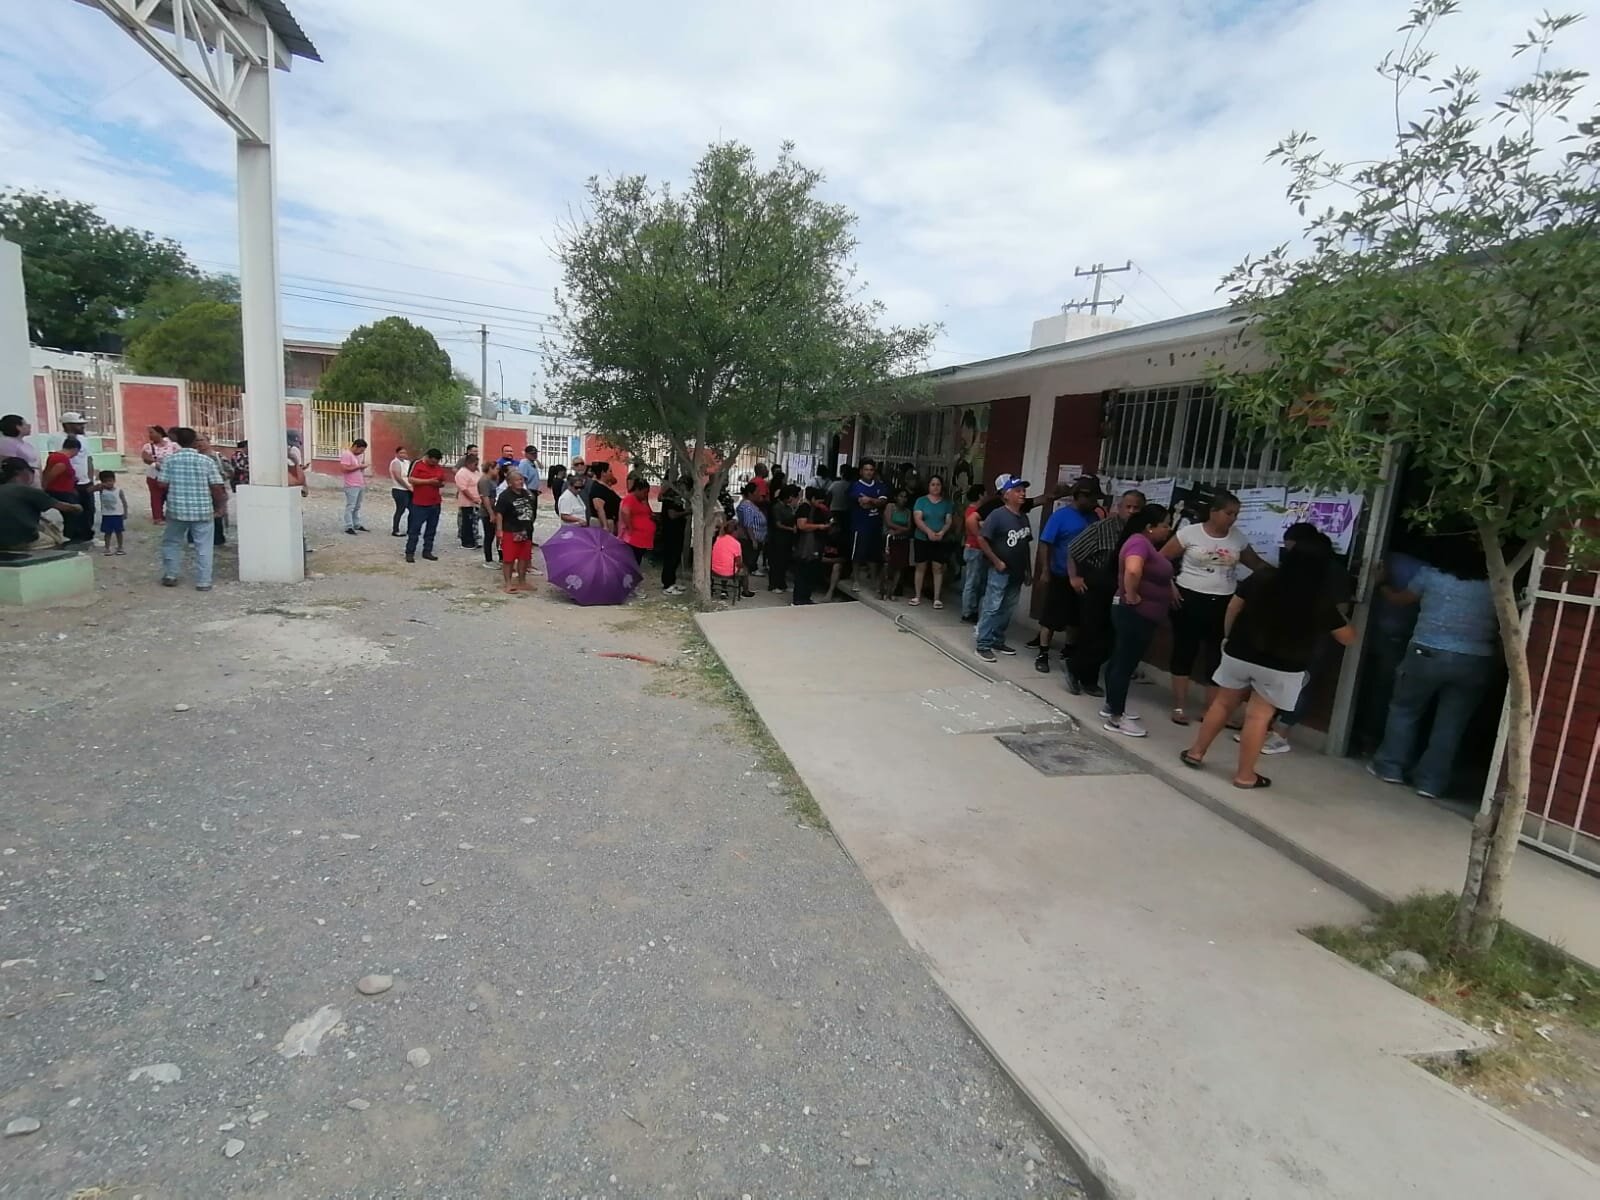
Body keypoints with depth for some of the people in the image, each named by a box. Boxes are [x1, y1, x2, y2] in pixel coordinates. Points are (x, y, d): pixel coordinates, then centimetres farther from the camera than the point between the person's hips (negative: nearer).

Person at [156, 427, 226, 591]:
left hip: (177, 509, 2)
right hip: (203, 510, -2)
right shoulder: (207, 461, -5)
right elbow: (217, 487, -8)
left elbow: (163, 484, -3)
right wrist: (218, 506, 7)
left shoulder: (169, 459, -1)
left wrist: (176, 485, 18)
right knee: (203, 547, 4)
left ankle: (170, 575, 23)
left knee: (171, 542, 21)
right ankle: (203, 582, 4)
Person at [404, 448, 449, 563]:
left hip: (435, 503, 5)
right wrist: (429, 481, -20)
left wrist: (441, 483, -8)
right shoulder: (417, 464, -6)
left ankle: (427, 551, 17)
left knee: (431, 529, 9)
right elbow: (411, 480, -13)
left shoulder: (439, 467, 9)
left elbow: (443, 482, 16)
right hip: (420, 503, -5)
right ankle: (409, 552, 4)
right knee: (415, 528, -1)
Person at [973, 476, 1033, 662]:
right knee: (991, 608, -3)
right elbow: (981, 539, -16)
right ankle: (983, 645, 3)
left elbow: (1027, 545, 15)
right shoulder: (998, 515, -13)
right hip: (1000, 572, -7)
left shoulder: (1023, 517, 8)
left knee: (1007, 610, 14)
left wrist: (1028, 569, 15)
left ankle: (998, 641, 25)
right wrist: (996, 561, -14)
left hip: (1017, 573, 7)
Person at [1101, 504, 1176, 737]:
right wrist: (1131, 595, -26)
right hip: (1135, 613, -10)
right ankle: (1115, 718, 2)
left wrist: (1171, 586, 16)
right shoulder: (1139, 542, -19)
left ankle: (1112, 707, 27)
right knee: (1125, 664, -4)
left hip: (1141, 614, 10)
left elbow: (1156, 572, 32)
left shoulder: (1147, 543, 12)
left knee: (1121, 661, 16)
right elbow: (1133, 570, -40)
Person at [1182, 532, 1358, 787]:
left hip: (1239, 654, 2)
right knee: (1259, 716, 3)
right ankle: (1245, 775, 11)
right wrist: (1341, 614, 22)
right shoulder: (1322, 602, -9)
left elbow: (1233, 607, 2)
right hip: (1282, 668, -2)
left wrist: (1229, 637, 17)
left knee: (1223, 703, 16)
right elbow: (1348, 638, 3)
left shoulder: (1261, 579, -8)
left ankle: (1195, 752, 24)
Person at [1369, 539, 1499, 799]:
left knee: (1404, 710, 15)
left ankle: (1390, 766, 17)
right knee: (1450, 724, 7)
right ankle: (1431, 782, 9)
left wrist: (1382, 583, 35)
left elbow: (1398, 598, 17)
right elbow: (1501, 628, 10)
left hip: (1428, 654, -2)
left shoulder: (1431, 575, 3)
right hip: (1475, 662, 2)